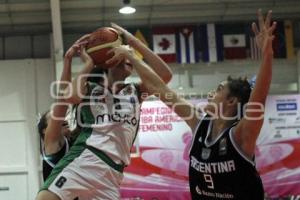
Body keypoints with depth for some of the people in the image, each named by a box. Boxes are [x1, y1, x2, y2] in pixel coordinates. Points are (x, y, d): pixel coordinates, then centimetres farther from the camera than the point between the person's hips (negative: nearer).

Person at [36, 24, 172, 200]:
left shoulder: (135, 92, 23)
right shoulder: (91, 89, 15)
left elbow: (165, 75, 7)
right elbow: (70, 96, -9)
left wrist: (134, 42, 7)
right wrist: (89, 63, 4)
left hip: (112, 171, 4)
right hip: (84, 158, -3)